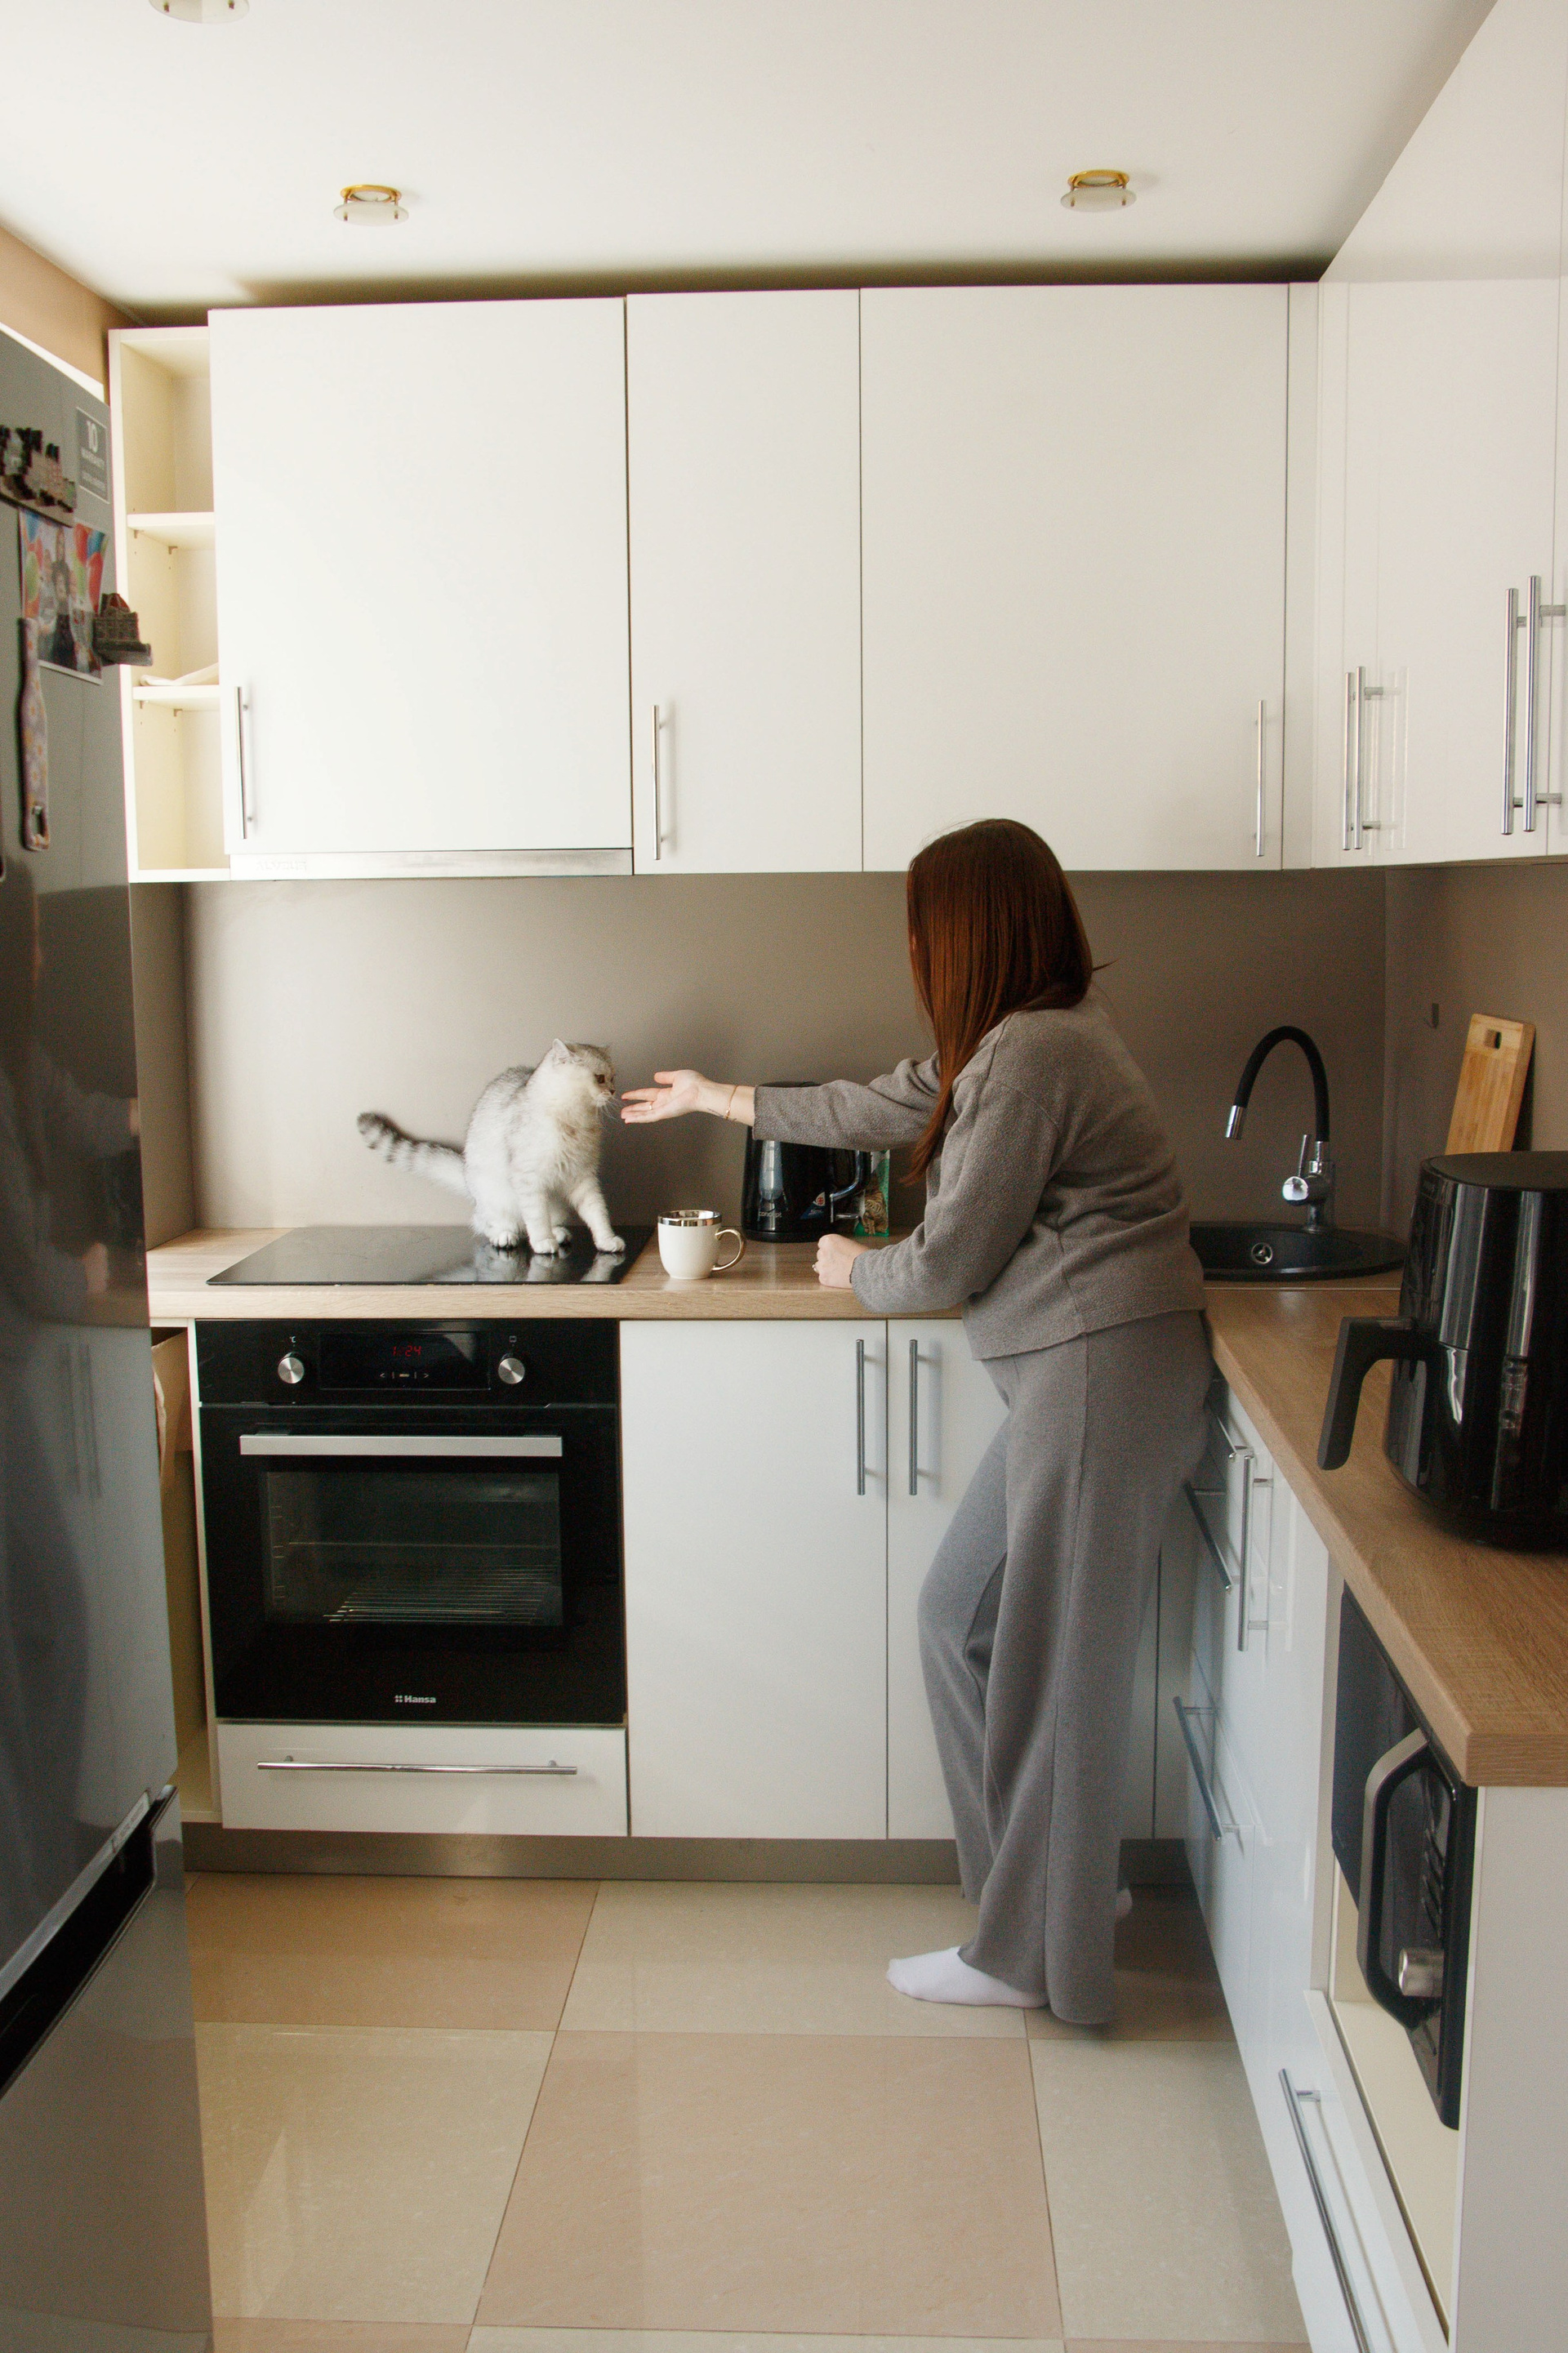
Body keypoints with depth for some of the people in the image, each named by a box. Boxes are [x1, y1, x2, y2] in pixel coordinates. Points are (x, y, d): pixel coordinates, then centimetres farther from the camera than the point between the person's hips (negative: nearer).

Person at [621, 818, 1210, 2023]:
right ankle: (1057, 1881, 30)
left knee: (1051, 1665, 1)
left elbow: (948, 1265, -15)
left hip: (1101, 1374, -10)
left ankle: (1031, 1953, 17)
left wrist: (853, 1267, 8)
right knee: (964, 1621, 17)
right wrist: (716, 1097, 36)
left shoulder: (1033, 1055, -17)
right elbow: (883, 1107, 27)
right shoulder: (1032, 1034, 15)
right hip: (1074, 1376, 10)